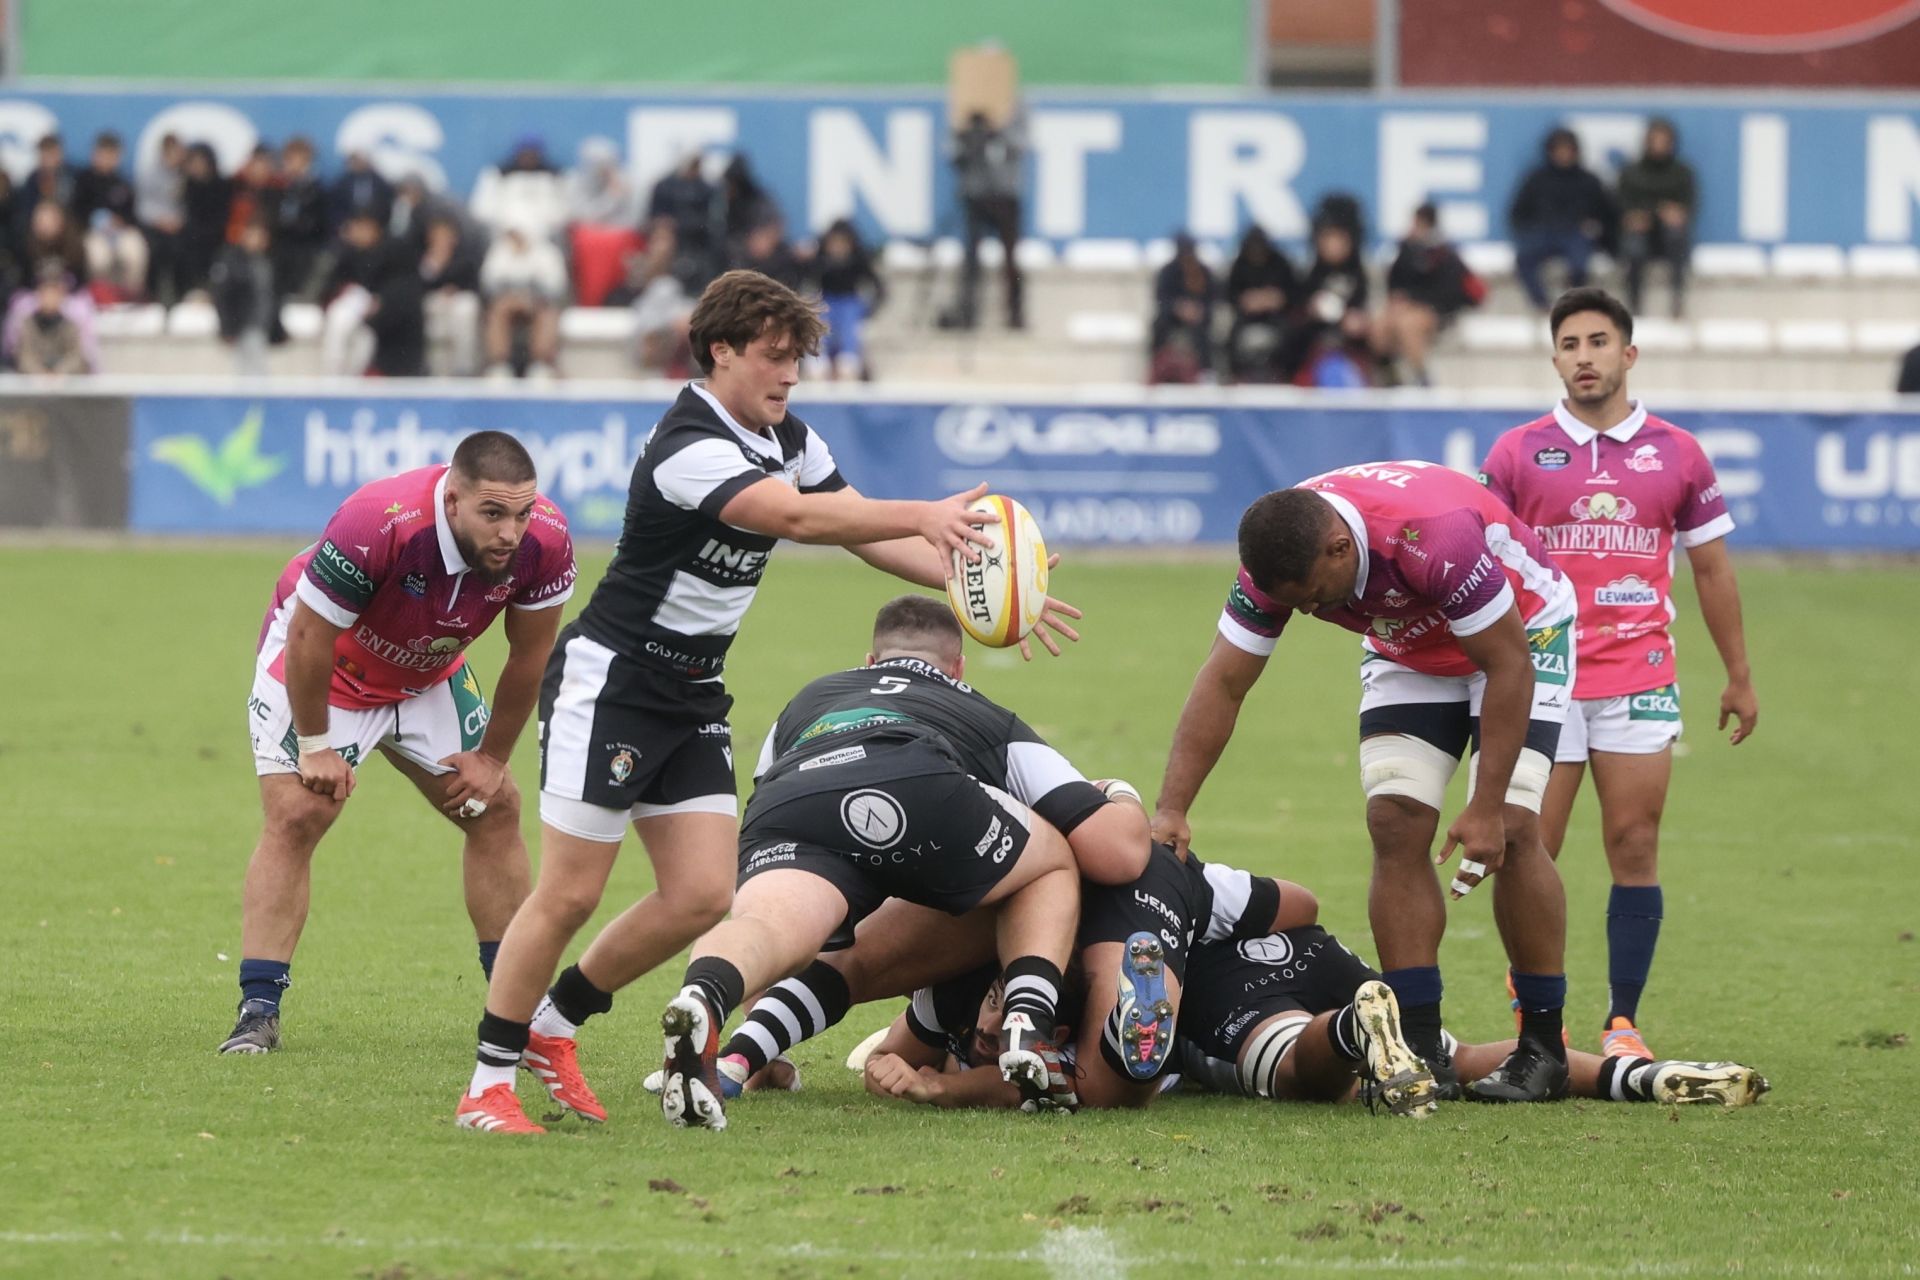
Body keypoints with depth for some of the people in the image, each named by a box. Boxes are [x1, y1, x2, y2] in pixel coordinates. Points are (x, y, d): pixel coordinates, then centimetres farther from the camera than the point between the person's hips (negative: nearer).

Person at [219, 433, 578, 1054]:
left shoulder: (544, 542, -27)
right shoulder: (377, 526, -42)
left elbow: (529, 654, -8)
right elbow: (308, 641, -28)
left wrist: (491, 758, 0)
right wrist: (315, 746, -18)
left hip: (429, 675, 5)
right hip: (319, 666, -5)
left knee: (495, 808, 3)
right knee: (295, 815, -17)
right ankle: (257, 1010, -15)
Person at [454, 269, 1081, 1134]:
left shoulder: (789, 441, 7)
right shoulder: (690, 449, -23)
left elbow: (865, 535, 8)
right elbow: (796, 517, -38)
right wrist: (923, 516, -47)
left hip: (693, 698, 9)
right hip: (609, 681, -9)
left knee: (702, 897, -1)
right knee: (570, 895, -8)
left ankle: (557, 1023, 18)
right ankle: (488, 1084, 3)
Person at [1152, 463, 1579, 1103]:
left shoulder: (1436, 537, -41)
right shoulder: (1280, 560, -24)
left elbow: (1508, 666, -31)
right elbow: (1223, 685, -15)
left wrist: (1488, 808, -30)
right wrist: (1171, 810, -23)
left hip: (1521, 633, -5)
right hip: (1411, 653, 5)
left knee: (1510, 830, -18)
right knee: (1396, 826, -11)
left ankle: (1544, 1050, -7)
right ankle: (1423, 1053, -9)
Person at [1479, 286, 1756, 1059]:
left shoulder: (1676, 454, 7)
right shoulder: (1517, 454, 4)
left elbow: (1711, 568, 12)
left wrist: (1739, 677, 12)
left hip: (1640, 675, 1)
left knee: (1635, 849, -2)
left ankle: (1623, 1023, 3)